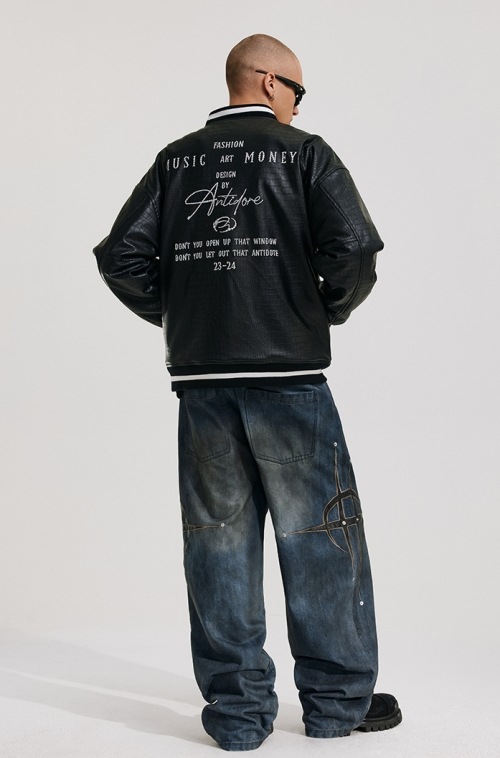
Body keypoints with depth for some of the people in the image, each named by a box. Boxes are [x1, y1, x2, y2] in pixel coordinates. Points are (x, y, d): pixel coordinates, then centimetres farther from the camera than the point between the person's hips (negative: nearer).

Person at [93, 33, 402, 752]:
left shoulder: (175, 159, 11)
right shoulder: (304, 152, 0)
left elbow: (122, 255, 3)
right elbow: (353, 247, -12)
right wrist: (329, 310, 5)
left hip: (200, 377, 4)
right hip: (289, 375, -3)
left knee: (219, 540, 9)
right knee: (320, 536, 8)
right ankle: (338, 699, 17)